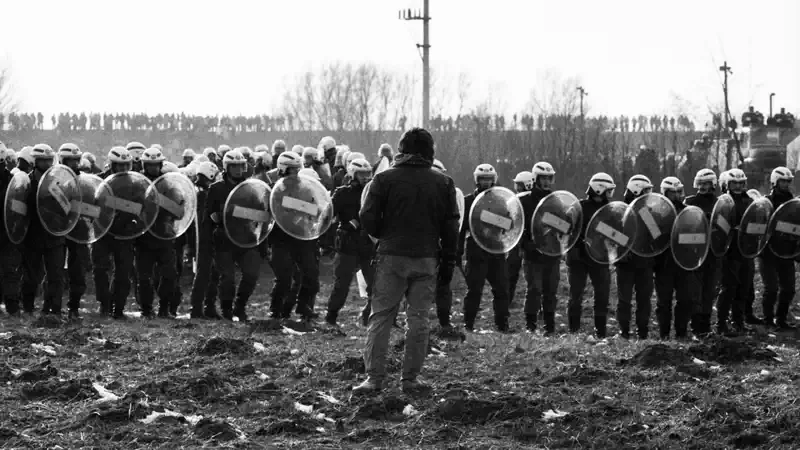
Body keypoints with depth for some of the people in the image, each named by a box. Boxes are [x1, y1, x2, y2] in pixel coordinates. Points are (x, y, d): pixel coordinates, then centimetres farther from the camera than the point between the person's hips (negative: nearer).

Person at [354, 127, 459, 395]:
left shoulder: (385, 179, -3)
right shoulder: (443, 183, 3)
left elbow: (368, 218, -5)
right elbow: (451, 227, 4)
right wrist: (448, 262, 11)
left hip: (392, 256, -1)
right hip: (427, 259, 1)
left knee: (381, 317, 3)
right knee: (418, 318, 7)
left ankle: (374, 378, -2)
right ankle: (411, 379, 7)